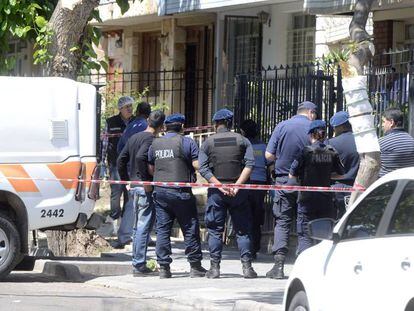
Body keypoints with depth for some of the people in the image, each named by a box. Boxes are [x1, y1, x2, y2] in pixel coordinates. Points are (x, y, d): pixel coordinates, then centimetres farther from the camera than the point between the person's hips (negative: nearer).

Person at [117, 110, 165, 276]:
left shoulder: (134, 137, 14)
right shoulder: (150, 139, -13)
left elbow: (121, 161, 15)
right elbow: (140, 157, -28)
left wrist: (127, 180, 19)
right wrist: (146, 181, -22)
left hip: (134, 187, 9)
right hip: (145, 189, -9)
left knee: (138, 227, 15)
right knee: (144, 227, -6)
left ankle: (137, 263, 19)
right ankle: (139, 265, -7)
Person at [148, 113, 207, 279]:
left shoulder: (155, 144, 11)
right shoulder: (187, 142, -5)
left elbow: (151, 167, 17)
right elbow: (197, 165, -10)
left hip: (160, 191, 4)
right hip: (181, 192, -4)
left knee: (162, 229, 6)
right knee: (190, 229, 3)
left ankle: (163, 267, 2)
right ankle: (195, 266, 5)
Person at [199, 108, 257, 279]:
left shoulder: (208, 143, 4)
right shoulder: (242, 141, 5)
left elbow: (203, 169, -6)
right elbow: (249, 164, -7)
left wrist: (220, 186, -10)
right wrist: (237, 185, -12)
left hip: (216, 191, 0)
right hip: (238, 192, 0)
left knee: (215, 231, 5)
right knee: (242, 230, 5)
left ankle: (214, 267, 2)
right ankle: (247, 266, 0)